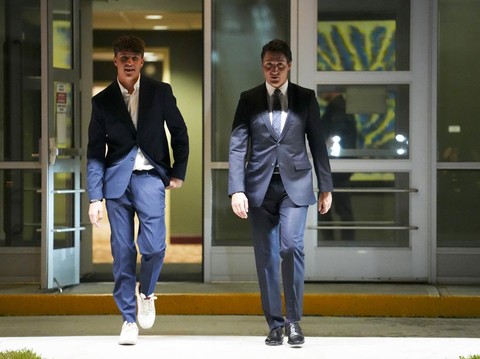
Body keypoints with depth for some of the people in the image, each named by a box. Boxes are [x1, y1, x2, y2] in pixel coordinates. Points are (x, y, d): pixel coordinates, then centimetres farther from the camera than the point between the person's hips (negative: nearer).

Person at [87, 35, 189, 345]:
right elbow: (95, 152, 3)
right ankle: (129, 319, 12)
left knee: (154, 246, -13)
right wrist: (95, 198, -3)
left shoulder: (160, 92, 3)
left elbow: (179, 133, 12)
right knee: (123, 252, 2)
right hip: (117, 180, 1)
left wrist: (179, 171, 6)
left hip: (150, 177, -1)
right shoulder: (103, 101, 4)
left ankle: (146, 292, 17)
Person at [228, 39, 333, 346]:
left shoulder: (306, 98, 5)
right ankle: (275, 324, 12)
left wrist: (326, 186, 6)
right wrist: (237, 190, -10)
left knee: (291, 246, -17)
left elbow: (317, 143, 8)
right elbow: (237, 147, 0)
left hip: (295, 184, -1)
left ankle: (294, 319, -3)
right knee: (266, 256, 3)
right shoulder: (249, 100, 4)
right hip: (260, 186, 1)